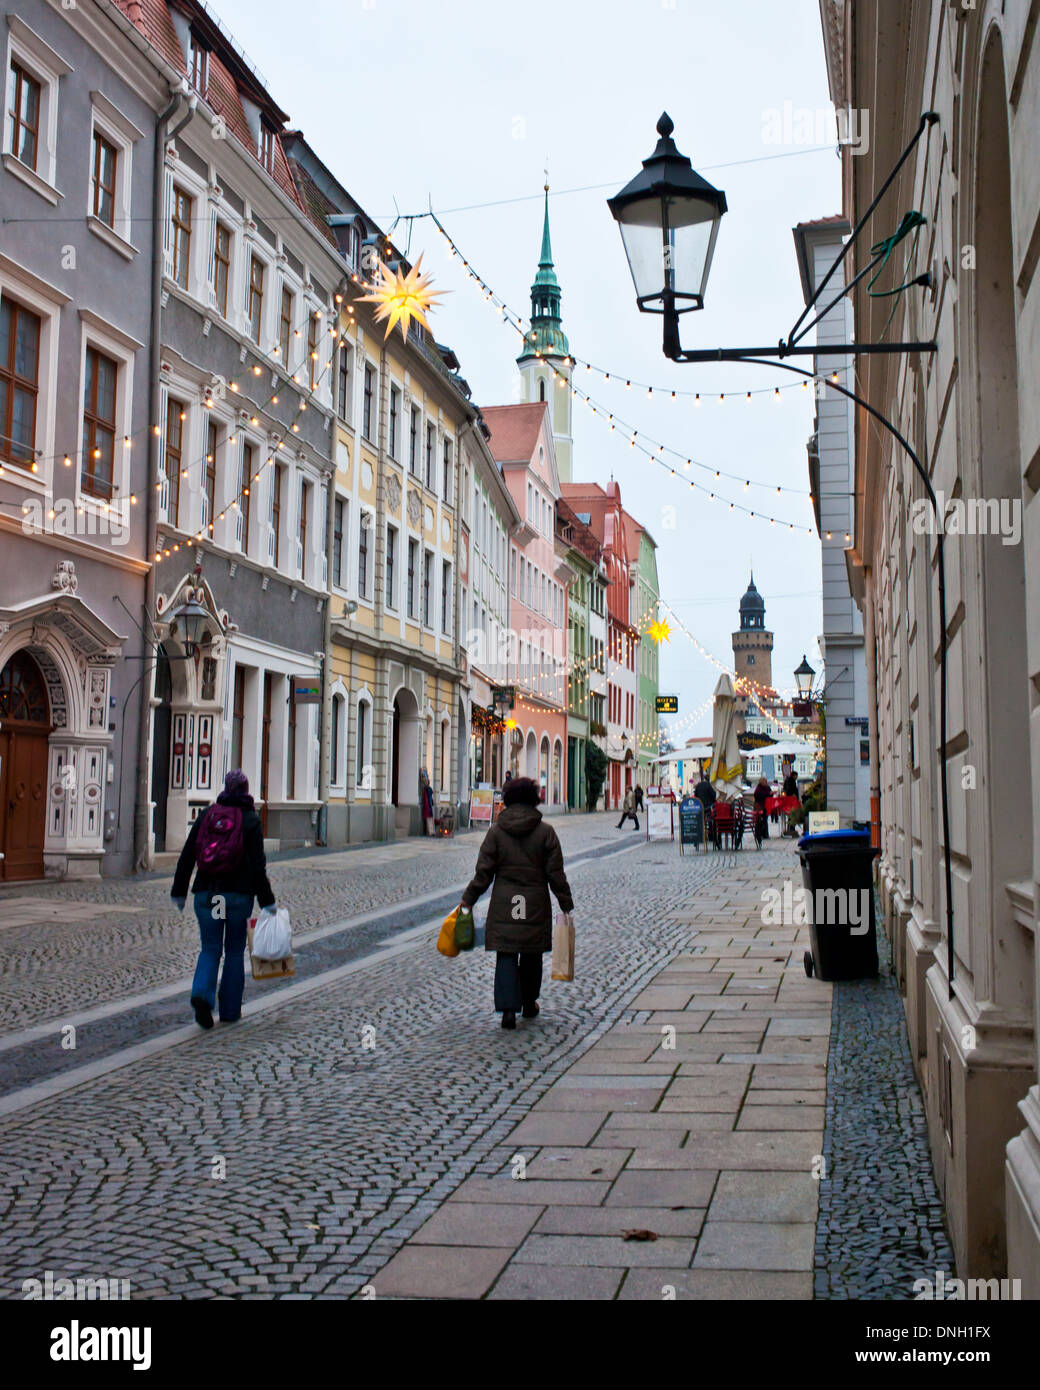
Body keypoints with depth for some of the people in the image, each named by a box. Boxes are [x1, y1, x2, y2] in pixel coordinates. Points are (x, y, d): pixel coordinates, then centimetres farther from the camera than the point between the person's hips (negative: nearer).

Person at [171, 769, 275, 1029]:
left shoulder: (206, 815, 6)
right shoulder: (251, 820, -3)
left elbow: (187, 857, 6)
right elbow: (258, 866, -8)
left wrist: (179, 891, 13)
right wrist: (267, 900, -4)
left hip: (206, 893, 2)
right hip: (238, 895, -2)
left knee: (210, 949, 9)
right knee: (235, 951, 11)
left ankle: (202, 994, -17)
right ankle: (230, 1010, 15)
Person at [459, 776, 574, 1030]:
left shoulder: (496, 831, -2)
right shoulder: (545, 831, -2)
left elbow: (484, 872, -1)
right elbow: (556, 874, -1)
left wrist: (468, 899, 9)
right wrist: (566, 904, 7)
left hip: (503, 904, 0)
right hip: (536, 904, 1)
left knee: (505, 955, 1)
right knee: (532, 955, 17)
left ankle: (508, 1008, -13)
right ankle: (529, 1004, 30)